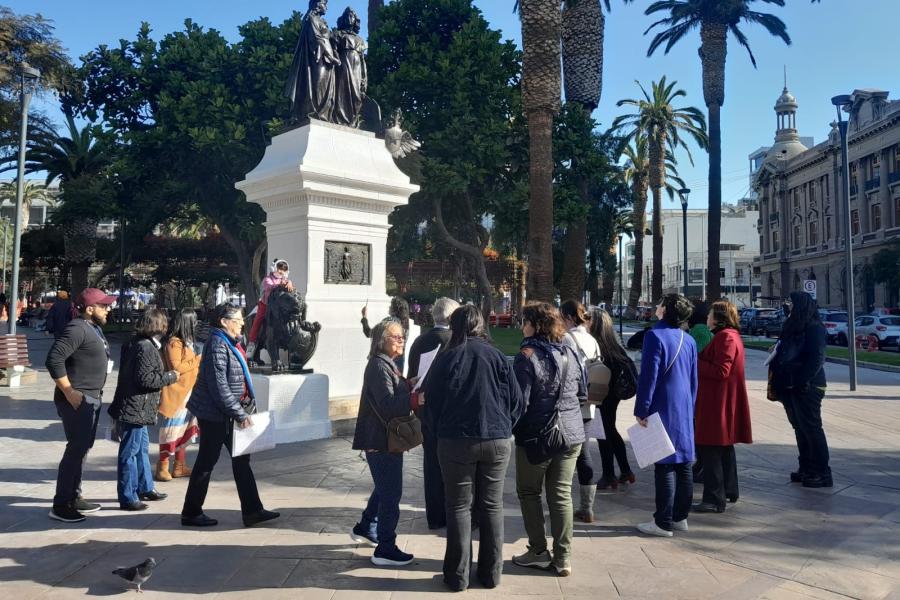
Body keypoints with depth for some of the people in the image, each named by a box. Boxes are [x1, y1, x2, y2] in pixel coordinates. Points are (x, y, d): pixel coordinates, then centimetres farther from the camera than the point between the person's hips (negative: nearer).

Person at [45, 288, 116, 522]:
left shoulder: (93, 328, 13)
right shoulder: (77, 329, -17)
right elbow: (54, 359, -26)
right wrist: (69, 392, -23)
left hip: (91, 398, 10)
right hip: (77, 400, -10)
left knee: (82, 448, 16)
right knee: (76, 449, -6)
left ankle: (73, 498, 27)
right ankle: (61, 505, 3)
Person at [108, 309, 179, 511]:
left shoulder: (133, 343, 11)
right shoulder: (146, 348, -19)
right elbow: (145, 379, -22)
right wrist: (170, 376, -11)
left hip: (136, 408, 11)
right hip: (134, 409, -11)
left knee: (142, 448, 20)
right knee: (130, 452, -1)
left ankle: (145, 488, 32)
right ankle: (128, 498, 7)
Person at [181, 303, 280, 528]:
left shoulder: (230, 343, 11)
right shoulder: (217, 345, -20)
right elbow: (219, 386, -24)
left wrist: (247, 406, 15)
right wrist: (240, 414, -22)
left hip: (226, 414, 10)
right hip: (214, 414, -10)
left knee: (241, 459, 10)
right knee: (207, 462, 3)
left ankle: (252, 511, 15)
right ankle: (191, 513, 20)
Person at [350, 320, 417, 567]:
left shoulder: (387, 364, 14)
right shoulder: (379, 366, -18)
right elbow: (387, 405, -28)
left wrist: (408, 386, 0)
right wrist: (413, 399, -41)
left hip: (385, 438, 10)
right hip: (381, 440, -10)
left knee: (385, 489, 23)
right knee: (391, 493, -3)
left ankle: (365, 529, 39)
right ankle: (385, 549, 7)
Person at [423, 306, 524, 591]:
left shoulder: (445, 358, -5)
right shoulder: (496, 356, -1)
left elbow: (431, 404, 0)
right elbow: (517, 402, 1)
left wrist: (439, 433, 16)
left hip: (456, 442, -1)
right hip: (497, 441, 2)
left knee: (459, 507, 8)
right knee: (492, 506, 12)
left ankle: (458, 575, 14)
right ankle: (491, 573, 21)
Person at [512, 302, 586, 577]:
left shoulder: (527, 355, -14)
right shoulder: (570, 353, 5)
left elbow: (520, 400, -16)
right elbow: (582, 392, 15)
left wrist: (511, 430, -2)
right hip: (571, 433, 5)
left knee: (529, 492, 12)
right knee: (562, 494, 10)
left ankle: (538, 551, 16)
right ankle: (563, 558, 14)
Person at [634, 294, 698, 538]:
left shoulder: (655, 336, -13)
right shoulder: (689, 340, 9)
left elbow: (648, 376, -17)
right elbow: (694, 379, 14)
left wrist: (641, 410, -12)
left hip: (662, 410, -7)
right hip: (684, 411, 7)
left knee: (664, 465, -3)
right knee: (683, 464, 12)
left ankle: (663, 523, 4)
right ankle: (680, 517, 22)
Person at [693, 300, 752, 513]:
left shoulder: (725, 337, -16)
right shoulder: (730, 335, 18)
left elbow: (720, 371, -23)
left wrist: (694, 362, -16)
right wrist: (699, 359, 5)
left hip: (718, 404, -11)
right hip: (722, 401, 11)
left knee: (710, 449, -7)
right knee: (724, 448, 20)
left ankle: (714, 500, -3)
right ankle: (729, 491, 32)